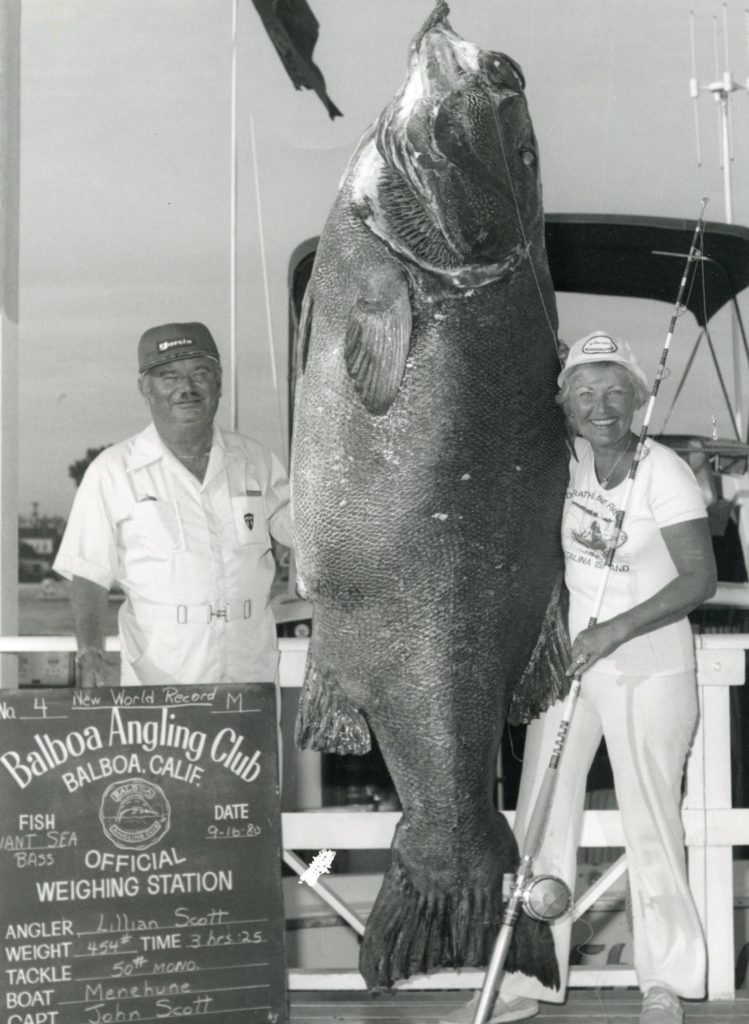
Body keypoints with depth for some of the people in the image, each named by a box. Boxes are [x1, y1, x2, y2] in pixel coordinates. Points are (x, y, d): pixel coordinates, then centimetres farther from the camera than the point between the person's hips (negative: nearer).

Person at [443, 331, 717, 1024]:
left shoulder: (664, 473, -13)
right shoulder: (570, 461, 2)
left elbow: (700, 578, -19)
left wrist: (614, 631, -25)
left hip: (650, 669, -5)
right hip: (568, 660, 5)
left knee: (651, 824, -1)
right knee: (541, 818, 4)